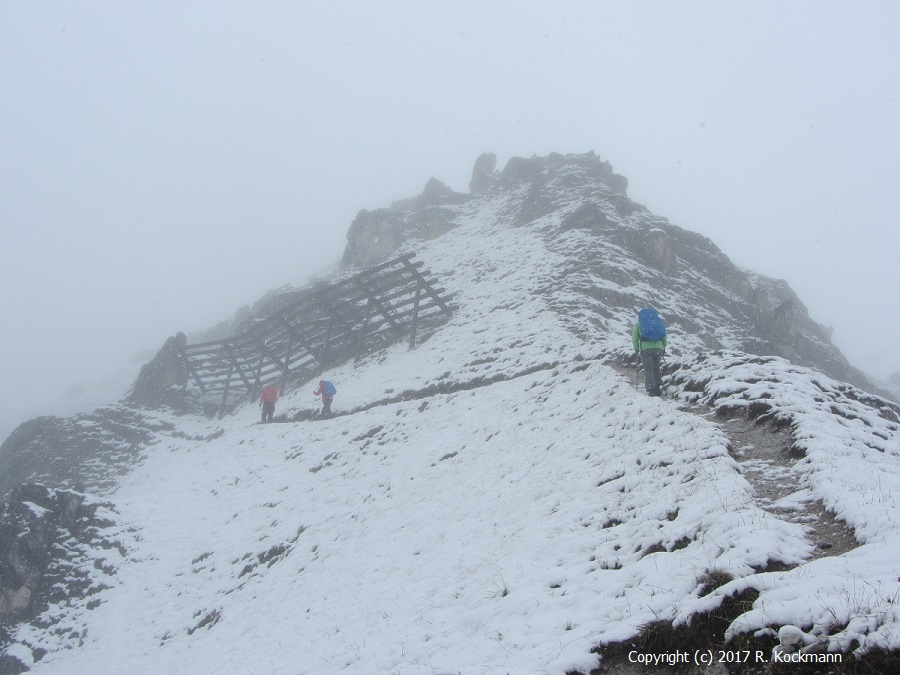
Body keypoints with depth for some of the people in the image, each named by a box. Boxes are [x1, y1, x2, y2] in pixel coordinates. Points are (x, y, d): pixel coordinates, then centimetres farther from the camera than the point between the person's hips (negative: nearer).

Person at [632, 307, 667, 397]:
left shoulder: (638, 324, 13)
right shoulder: (658, 322, 22)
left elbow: (634, 337, 5)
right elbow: (665, 337, 16)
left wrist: (636, 349, 15)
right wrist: (663, 348, 22)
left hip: (645, 348, -3)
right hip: (658, 348, 3)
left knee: (648, 369, -2)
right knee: (656, 369, 12)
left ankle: (652, 390, -13)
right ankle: (657, 388, 10)